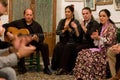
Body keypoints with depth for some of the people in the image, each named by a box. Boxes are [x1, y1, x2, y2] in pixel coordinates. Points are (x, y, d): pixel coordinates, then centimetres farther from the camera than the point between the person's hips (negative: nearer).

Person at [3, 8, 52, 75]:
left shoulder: (37, 25, 3)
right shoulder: (18, 23, 2)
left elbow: (42, 38, 0)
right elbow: (5, 26, 5)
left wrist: (37, 39, -23)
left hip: (34, 44, 2)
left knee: (44, 46, -25)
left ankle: (46, 67, -14)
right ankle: (21, 66, -17)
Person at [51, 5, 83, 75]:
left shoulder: (76, 22, 5)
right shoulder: (62, 21, 18)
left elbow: (78, 34, -6)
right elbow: (57, 32, 6)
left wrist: (69, 29, -18)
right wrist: (64, 30, -12)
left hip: (72, 41, -3)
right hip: (63, 41, 3)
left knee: (67, 47, -36)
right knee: (58, 47, -31)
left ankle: (64, 68, -32)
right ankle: (58, 67, -27)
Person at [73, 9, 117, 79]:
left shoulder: (111, 27, -7)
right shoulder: (102, 27, 17)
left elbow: (109, 41, -14)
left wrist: (98, 37, -18)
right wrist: (95, 37, -3)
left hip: (108, 51, -8)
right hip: (101, 49, 8)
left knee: (91, 57, -30)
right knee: (82, 53, -13)